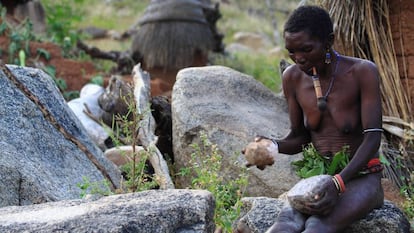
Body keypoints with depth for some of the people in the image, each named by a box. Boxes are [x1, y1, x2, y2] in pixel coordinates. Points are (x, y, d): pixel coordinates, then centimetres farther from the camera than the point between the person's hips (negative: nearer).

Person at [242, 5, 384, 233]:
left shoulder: (361, 72, -12)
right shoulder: (293, 77, 1)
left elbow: (372, 138, -16)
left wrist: (338, 184, -30)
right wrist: (272, 146, -13)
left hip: (361, 179, -4)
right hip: (317, 180, 4)